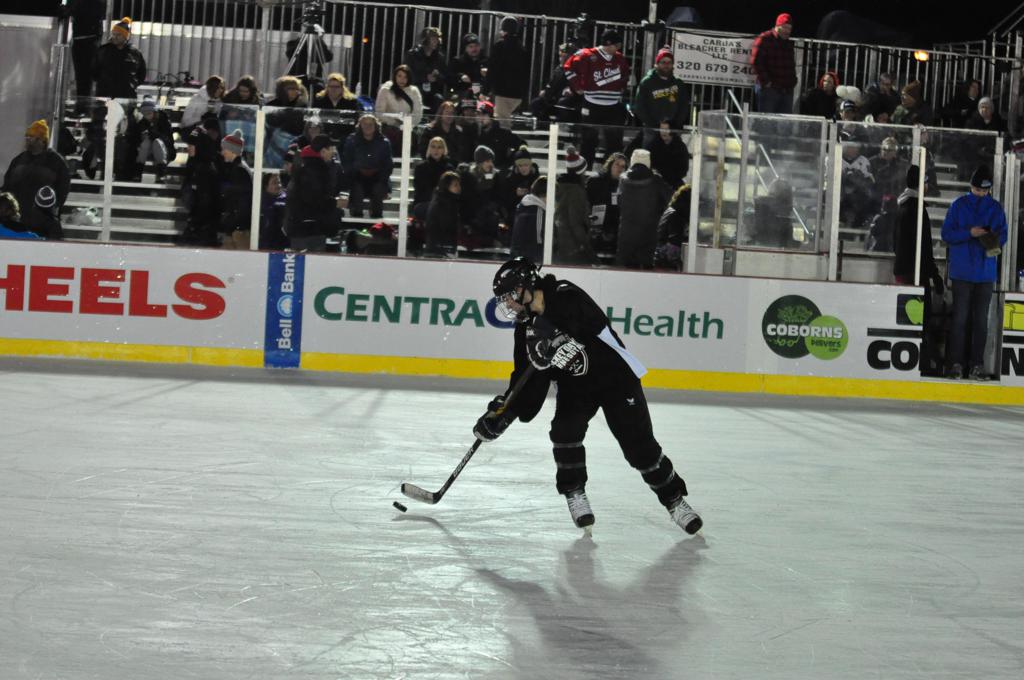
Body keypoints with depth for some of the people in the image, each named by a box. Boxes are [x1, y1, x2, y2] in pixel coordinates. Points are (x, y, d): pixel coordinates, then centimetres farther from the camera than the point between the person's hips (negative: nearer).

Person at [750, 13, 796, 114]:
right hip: (768, 88, -7)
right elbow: (755, 62, -13)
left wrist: (792, 82, 12)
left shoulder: (788, 43, 19)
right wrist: (766, 82, -15)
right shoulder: (764, 39, -5)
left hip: (787, 89, 7)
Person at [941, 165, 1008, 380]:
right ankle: (956, 364, -1)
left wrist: (994, 240, -13)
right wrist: (969, 233, -17)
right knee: (960, 318, -3)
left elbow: (1003, 235, 9)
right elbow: (947, 234, -2)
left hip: (985, 273, 2)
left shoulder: (996, 208, 8)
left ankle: (977, 365, 6)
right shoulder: (959, 205, 1)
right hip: (962, 272, -2)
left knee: (981, 320, 4)